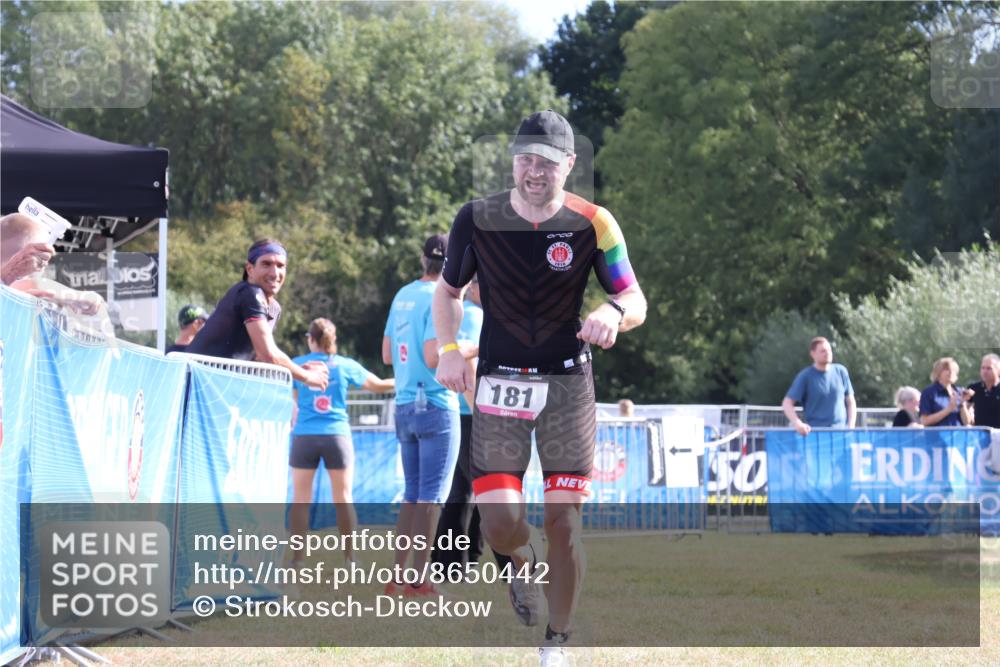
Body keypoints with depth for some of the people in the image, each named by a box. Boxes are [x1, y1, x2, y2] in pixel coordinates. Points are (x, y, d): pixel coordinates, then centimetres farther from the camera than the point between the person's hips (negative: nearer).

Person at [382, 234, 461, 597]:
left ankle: (397, 576, 12)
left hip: (404, 407, 7)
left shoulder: (403, 295, 11)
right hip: (436, 407, -7)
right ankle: (419, 578, -3)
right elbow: (433, 358, -19)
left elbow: (387, 355, 14)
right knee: (431, 497, -3)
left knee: (412, 495, 14)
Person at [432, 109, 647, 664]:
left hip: (567, 386, 0)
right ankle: (525, 561, 26)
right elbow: (448, 289, 13)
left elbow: (636, 302, -4)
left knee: (564, 523, -2)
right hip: (498, 383, 0)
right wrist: (448, 350, -1)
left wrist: (613, 313, -27)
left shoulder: (592, 224, -7)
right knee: (500, 522, -11)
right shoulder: (477, 218, -3)